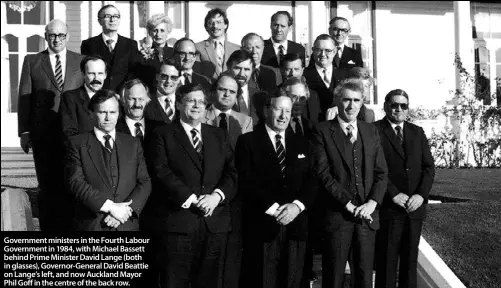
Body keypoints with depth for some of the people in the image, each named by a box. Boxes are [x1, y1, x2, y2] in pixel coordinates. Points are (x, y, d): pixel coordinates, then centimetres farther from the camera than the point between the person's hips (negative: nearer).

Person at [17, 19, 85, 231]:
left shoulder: (81, 61, 8)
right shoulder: (31, 61, 7)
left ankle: (72, 225, 16)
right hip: (43, 134, 0)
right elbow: (24, 97, 4)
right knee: (47, 186, 7)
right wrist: (24, 131, -3)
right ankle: (48, 227, 17)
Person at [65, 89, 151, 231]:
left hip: (127, 225, 2)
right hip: (91, 224, -2)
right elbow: (76, 182, -8)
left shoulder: (132, 144, 10)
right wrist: (109, 206, -17)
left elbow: (144, 182, 4)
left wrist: (127, 209, -12)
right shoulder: (77, 144, 2)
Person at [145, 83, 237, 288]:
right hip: (177, 222, -3)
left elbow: (232, 172, 8)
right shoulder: (162, 135, 5)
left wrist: (217, 195, -11)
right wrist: (191, 199, -16)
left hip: (215, 223, 4)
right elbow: (162, 172, -8)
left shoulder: (219, 136, 17)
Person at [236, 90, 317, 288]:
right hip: (262, 227, -4)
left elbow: (311, 182, 7)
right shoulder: (248, 142, 2)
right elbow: (246, 182, -8)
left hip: (296, 226, 4)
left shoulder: (301, 144, 16)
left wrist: (297, 205, -12)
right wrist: (273, 207, -17)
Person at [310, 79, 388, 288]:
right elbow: (323, 173, -9)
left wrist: (372, 202, -7)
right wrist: (349, 205, -13)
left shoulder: (371, 131, 13)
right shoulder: (322, 131, -1)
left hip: (367, 215, 4)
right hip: (336, 214, -3)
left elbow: (381, 172, 9)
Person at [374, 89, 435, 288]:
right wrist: (393, 194, -16)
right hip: (389, 208, -4)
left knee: (410, 259, 11)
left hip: (415, 207, 4)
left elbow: (429, 166, 8)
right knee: (387, 260, 1)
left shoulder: (417, 132, 12)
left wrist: (421, 194, -7)